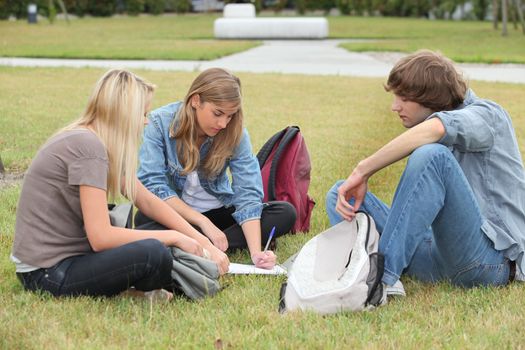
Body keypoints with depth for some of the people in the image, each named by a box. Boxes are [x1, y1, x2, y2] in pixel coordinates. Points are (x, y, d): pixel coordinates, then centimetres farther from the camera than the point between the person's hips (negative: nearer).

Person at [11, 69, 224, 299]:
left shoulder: (90, 140, 9)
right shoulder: (89, 146, -20)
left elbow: (147, 200, 14)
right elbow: (100, 238, -24)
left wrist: (198, 240, 7)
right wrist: (174, 237, -14)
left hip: (64, 256, 10)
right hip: (47, 273, -10)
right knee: (153, 254, -26)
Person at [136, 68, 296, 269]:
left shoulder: (235, 133, -13)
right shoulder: (160, 123, -18)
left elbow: (247, 194, -17)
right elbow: (152, 184, -23)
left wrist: (255, 252, -31)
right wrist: (203, 222, -29)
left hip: (217, 212, 3)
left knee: (286, 213, -17)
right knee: (145, 219, -36)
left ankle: (206, 247, -27)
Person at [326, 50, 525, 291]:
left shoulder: (486, 114, -2)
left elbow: (433, 129, -26)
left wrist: (363, 170, -24)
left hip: (490, 257, -8)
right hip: (440, 256, 8)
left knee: (432, 154, -30)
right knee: (339, 194, 5)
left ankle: (382, 274, -31)